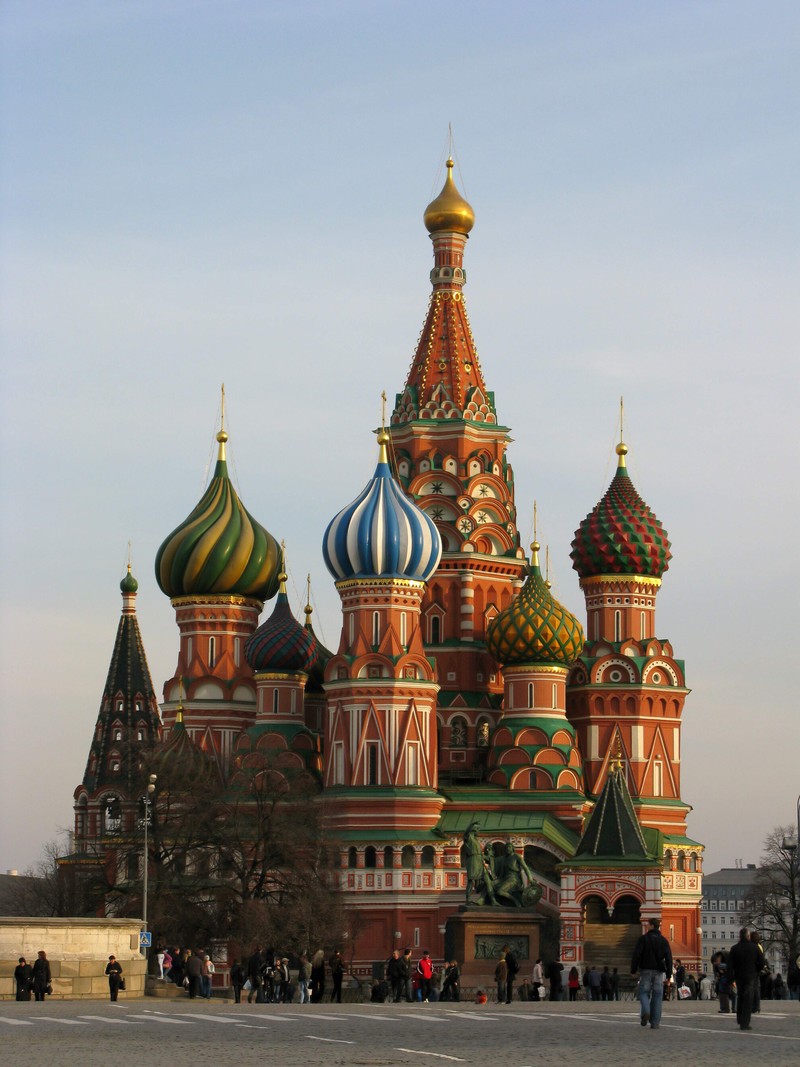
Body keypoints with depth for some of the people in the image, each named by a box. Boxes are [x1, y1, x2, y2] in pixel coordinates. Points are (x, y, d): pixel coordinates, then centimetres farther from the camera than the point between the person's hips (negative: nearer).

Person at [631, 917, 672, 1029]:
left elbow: (636, 955, -8)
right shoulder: (663, 940, 6)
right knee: (657, 995, 4)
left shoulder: (643, 938, -3)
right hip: (658, 971, 2)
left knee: (644, 992, 6)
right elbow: (668, 957, 3)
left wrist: (633, 970, -2)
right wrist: (669, 973, 5)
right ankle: (655, 1022, 1)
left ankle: (646, 1011, -22)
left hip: (646, 970, -2)